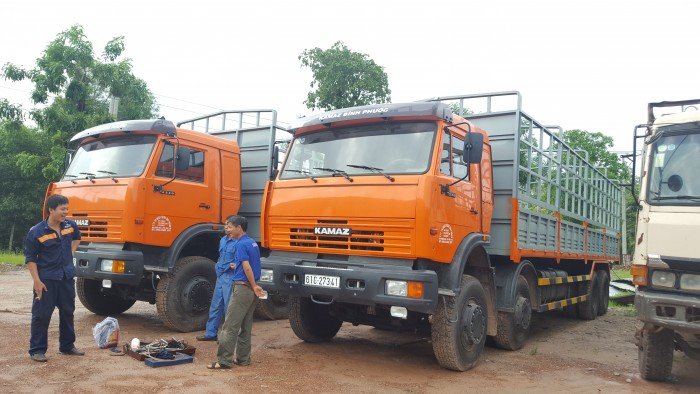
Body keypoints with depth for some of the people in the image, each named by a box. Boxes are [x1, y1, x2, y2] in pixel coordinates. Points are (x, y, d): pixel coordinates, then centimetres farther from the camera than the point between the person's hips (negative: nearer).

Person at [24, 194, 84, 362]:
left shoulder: (70, 226, 1)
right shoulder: (36, 232, -13)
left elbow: (77, 238, 26)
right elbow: (30, 258, -10)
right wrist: (37, 281, -15)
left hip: (67, 278, 6)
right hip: (47, 280, -5)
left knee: (67, 312, 14)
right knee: (41, 315, 0)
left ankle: (67, 346, 28)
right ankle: (37, 350, 12)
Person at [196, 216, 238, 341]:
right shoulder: (223, 240, 12)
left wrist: (234, 266, -28)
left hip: (230, 277, -9)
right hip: (220, 276, 9)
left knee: (229, 307, -1)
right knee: (215, 306, 15)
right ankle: (211, 333, 25)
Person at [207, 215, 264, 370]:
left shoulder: (241, 244, -13)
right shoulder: (253, 243, 14)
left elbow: (247, 267, -19)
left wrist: (254, 286, -15)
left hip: (243, 288, -9)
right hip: (251, 289, 9)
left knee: (230, 326, -6)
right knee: (245, 326, 13)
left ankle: (224, 361, -4)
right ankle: (243, 358, 18)